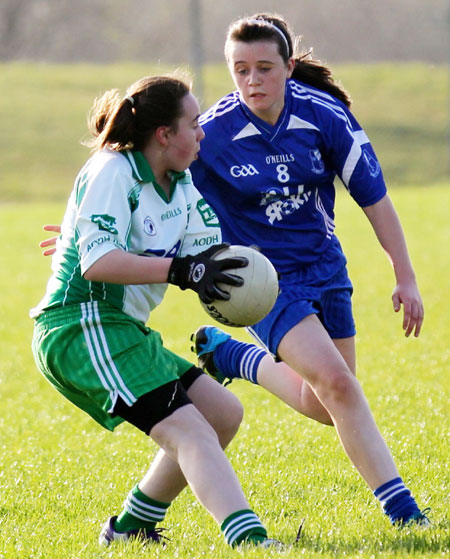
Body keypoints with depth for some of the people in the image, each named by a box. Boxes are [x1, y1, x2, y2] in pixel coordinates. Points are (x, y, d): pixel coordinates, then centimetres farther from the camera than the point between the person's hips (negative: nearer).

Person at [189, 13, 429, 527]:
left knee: (323, 406, 12)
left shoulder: (324, 115, -12)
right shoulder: (213, 134, -18)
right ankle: (397, 503, -13)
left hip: (325, 269, 4)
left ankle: (232, 356, 33)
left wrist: (405, 278, -2)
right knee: (336, 383, -22)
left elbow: (372, 195, -3)